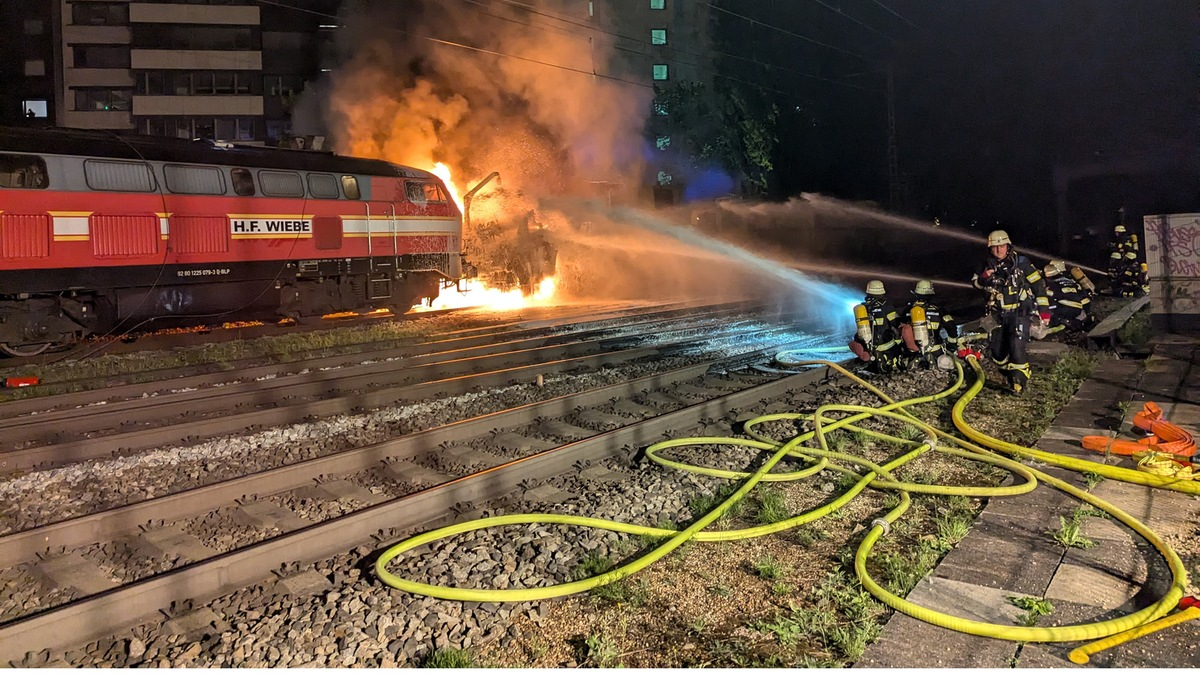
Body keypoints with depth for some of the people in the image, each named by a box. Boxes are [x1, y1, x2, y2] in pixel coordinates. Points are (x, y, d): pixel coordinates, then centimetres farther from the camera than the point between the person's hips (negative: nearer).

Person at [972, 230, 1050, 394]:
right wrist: (984, 277, -8)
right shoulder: (988, 265, 6)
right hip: (998, 314, 5)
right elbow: (975, 283, 16)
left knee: (1016, 348, -18)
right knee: (997, 351, 8)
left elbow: (1038, 284, -5)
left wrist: (1044, 310, -7)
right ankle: (1010, 378, 29)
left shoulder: (1020, 262, -7)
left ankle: (1021, 382, -7)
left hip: (1019, 312, -5)